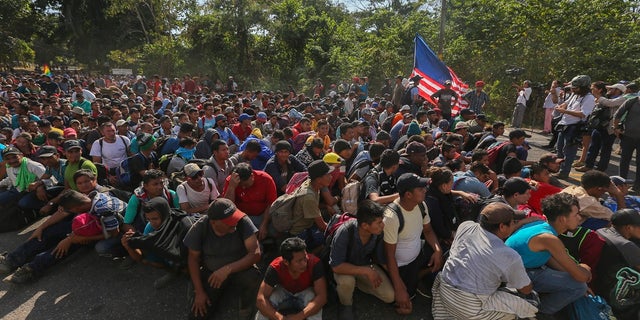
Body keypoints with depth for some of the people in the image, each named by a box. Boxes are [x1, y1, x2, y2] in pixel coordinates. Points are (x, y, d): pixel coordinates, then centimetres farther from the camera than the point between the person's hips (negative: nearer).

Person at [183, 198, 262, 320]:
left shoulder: (242, 221, -26)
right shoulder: (199, 228, -20)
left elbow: (256, 253, -27)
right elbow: (193, 259, -7)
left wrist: (228, 269, -39)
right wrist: (199, 292, -11)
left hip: (239, 268, -1)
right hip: (210, 272, 1)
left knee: (253, 277, -34)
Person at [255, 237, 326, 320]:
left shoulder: (314, 263, -35)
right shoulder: (275, 267, -31)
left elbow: (322, 297, -36)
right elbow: (261, 299, -33)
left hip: (306, 293, -1)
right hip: (283, 292, 1)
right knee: (266, 301, -30)